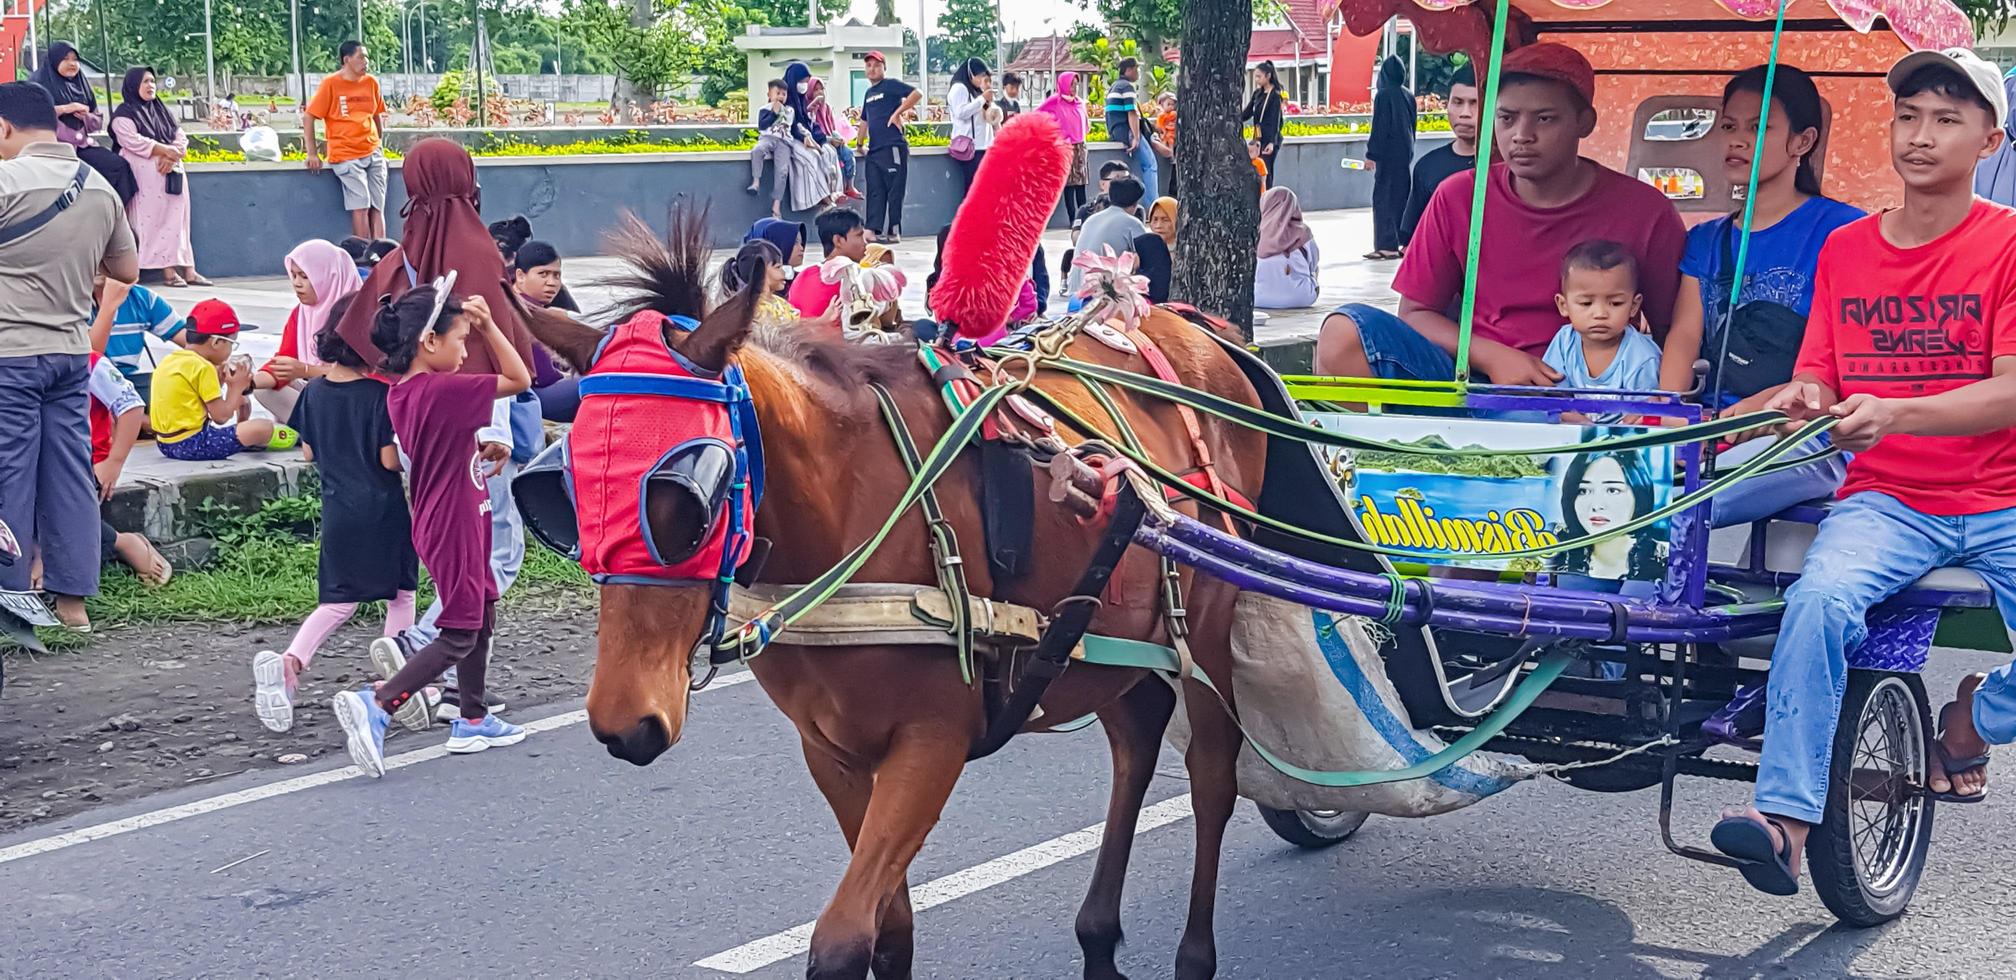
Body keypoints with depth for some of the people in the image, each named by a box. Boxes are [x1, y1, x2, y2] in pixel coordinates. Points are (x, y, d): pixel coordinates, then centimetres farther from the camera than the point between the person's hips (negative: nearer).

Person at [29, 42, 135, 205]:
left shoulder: (81, 85, 21)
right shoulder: (40, 82, 4)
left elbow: (98, 122, 22)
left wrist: (85, 116, -2)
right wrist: (64, 109, -14)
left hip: (83, 144, 6)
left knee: (119, 165, -19)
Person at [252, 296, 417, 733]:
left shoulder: (315, 391, 2)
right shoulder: (381, 394, -15)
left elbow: (308, 453, 9)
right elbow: (390, 460, -16)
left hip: (337, 511, 5)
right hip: (385, 512, -5)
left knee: (338, 601, 11)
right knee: (400, 596, 12)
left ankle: (289, 662, -12)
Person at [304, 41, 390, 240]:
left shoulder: (371, 83, 10)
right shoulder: (331, 84, -4)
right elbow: (308, 118, -4)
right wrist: (312, 154, -8)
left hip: (373, 154, 5)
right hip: (346, 156, -5)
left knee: (377, 208, -1)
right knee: (361, 207, -13)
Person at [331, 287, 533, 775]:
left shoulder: (401, 394, 3)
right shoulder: (444, 390, -23)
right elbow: (519, 380, -14)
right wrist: (488, 326, -11)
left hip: (439, 522, 10)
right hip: (453, 527, -10)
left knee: (481, 616, 20)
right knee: (459, 635, -5)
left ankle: (473, 721, 30)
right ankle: (376, 704, -15)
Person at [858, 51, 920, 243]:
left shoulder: (891, 85, -2)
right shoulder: (868, 93, 21)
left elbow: (917, 93, -14)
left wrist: (897, 113, -15)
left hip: (893, 147, -7)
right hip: (874, 149, 7)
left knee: (895, 191, -3)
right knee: (875, 192, 2)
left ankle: (894, 232, 0)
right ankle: (874, 230, -1)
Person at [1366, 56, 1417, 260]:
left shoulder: (1384, 95, -13)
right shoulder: (1408, 95, 7)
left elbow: (1379, 127, -15)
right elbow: (1412, 126, 14)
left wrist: (1371, 154, -10)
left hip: (1388, 152, -7)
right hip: (1406, 151, 7)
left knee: (1384, 197, -2)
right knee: (1403, 195, 13)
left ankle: (1387, 245, -5)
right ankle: (1406, 242, 13)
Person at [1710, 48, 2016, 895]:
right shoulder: (1845, 250, 12)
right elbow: (1817, 383, 10)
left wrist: (1892, 413, -29)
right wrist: (1803, 400, -16)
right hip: (1886, 500, 2)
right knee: (1819, 598, -30)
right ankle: (1785, 823, -32)